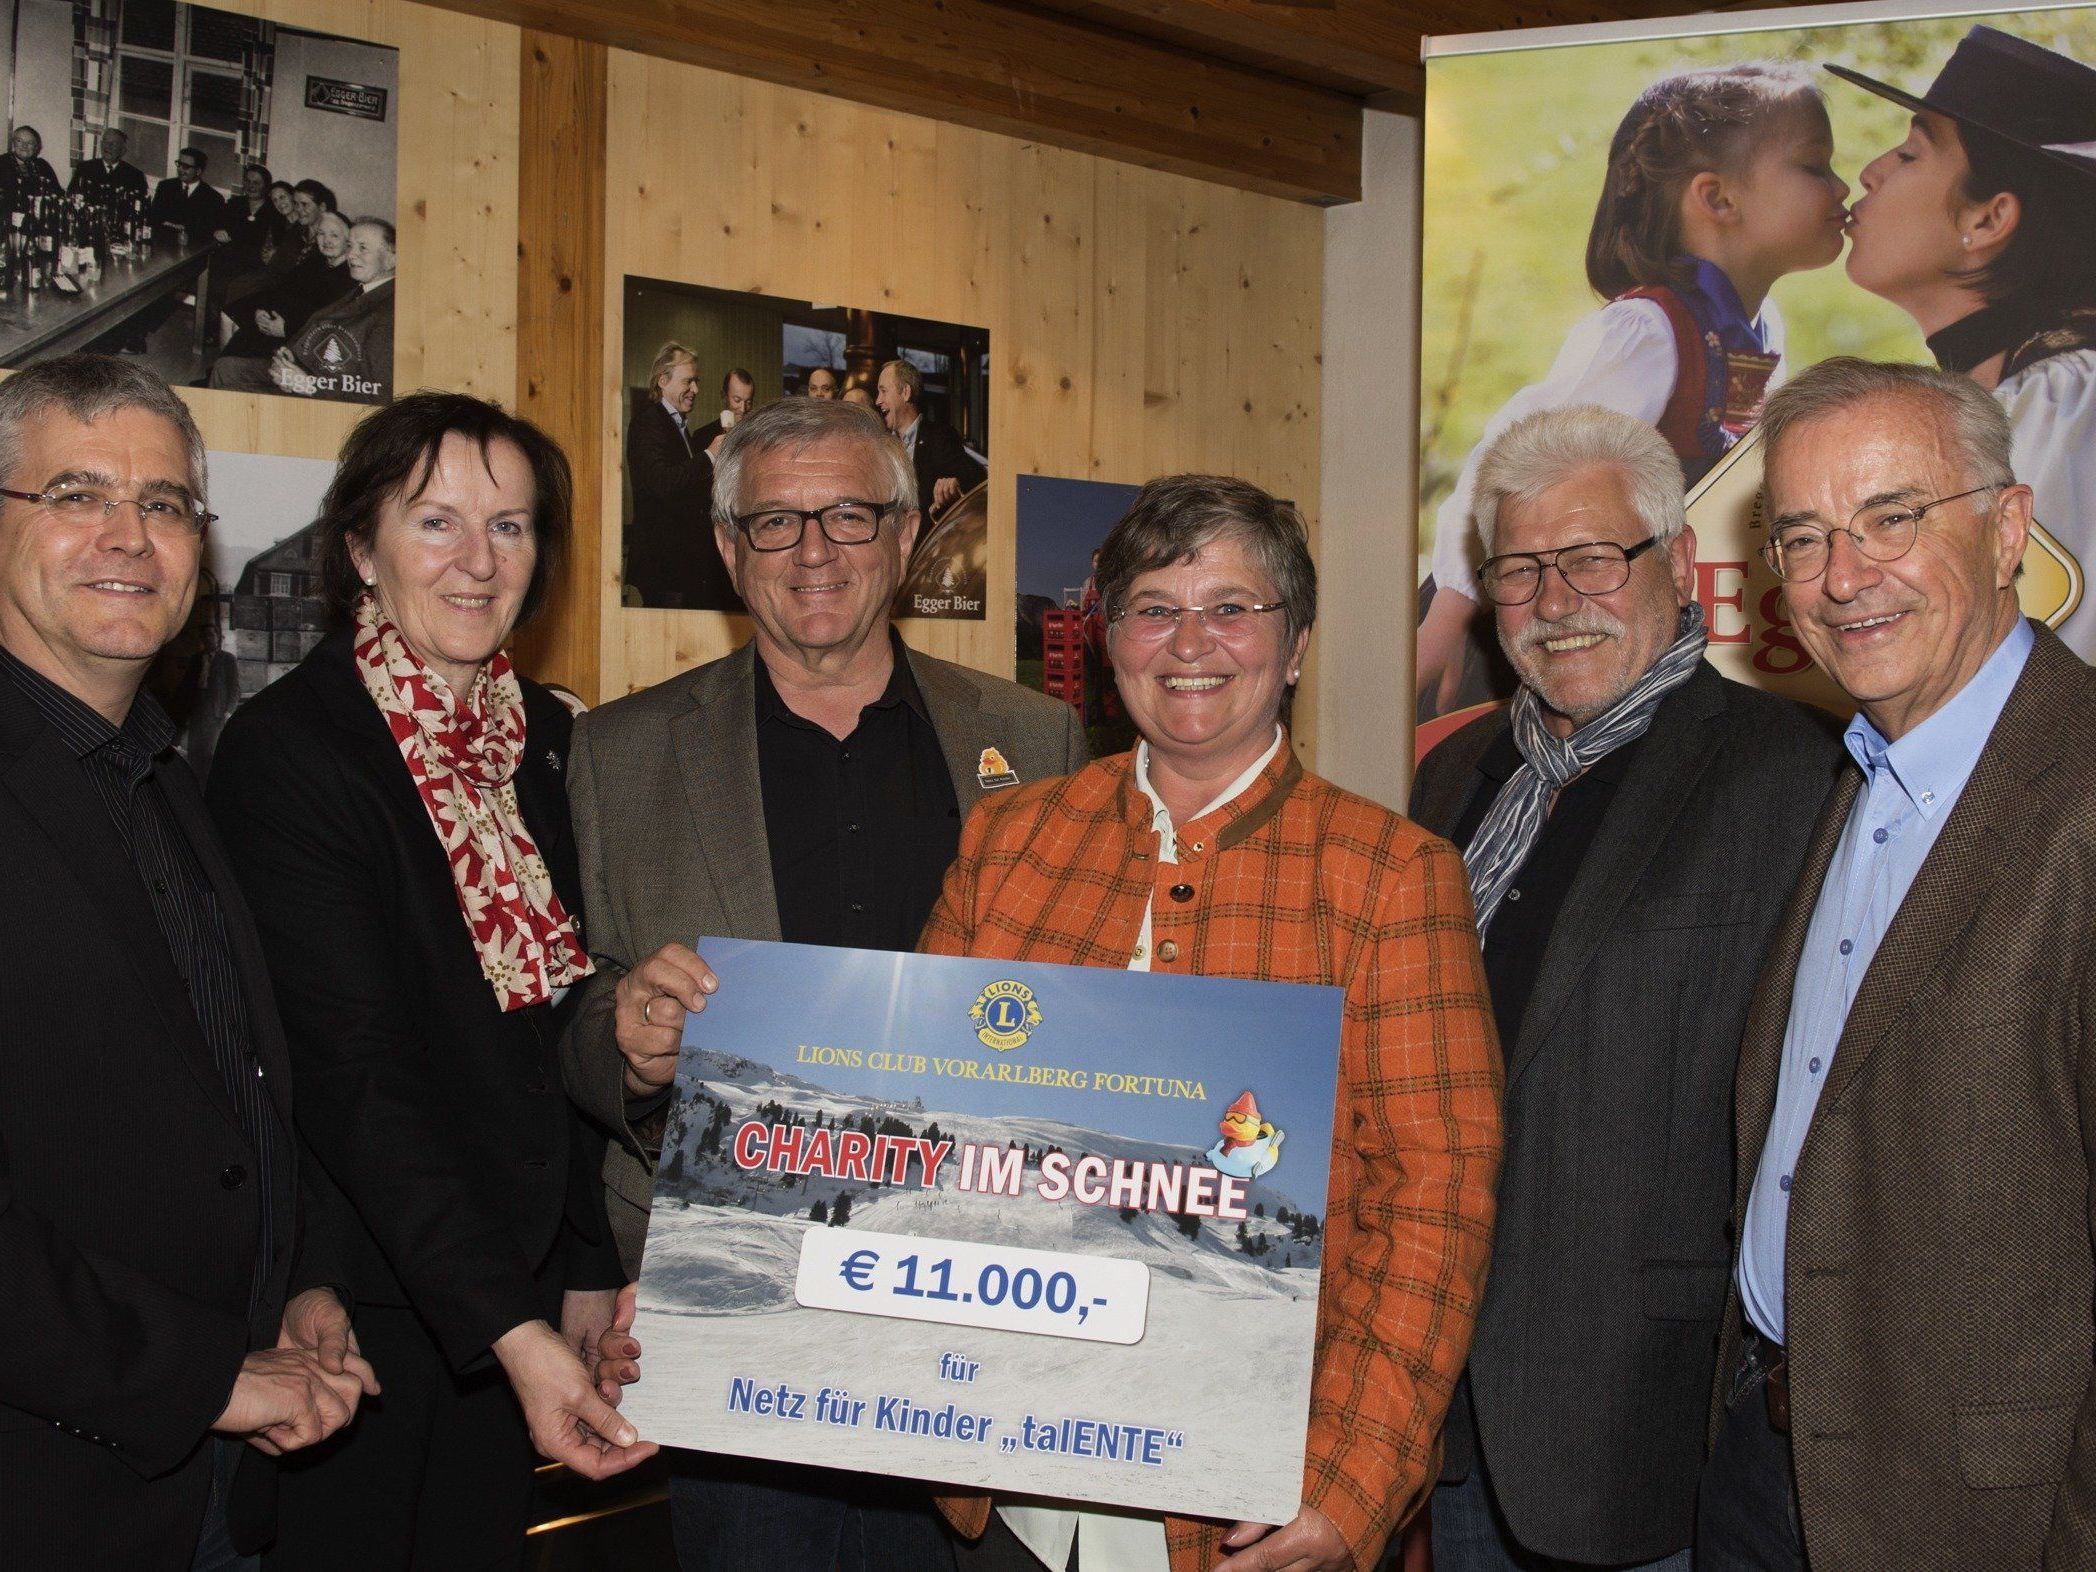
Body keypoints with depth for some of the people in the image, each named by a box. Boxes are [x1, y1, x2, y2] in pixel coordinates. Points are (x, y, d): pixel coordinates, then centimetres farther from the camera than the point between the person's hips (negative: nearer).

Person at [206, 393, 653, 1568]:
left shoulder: (545, 741, 6)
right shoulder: (288, 749, -14)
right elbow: (352, 1071, -21)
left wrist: (589, 1273, 7)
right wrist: (512, 1328, -25)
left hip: (515, 1291, 6)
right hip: (359, 1296, -6)